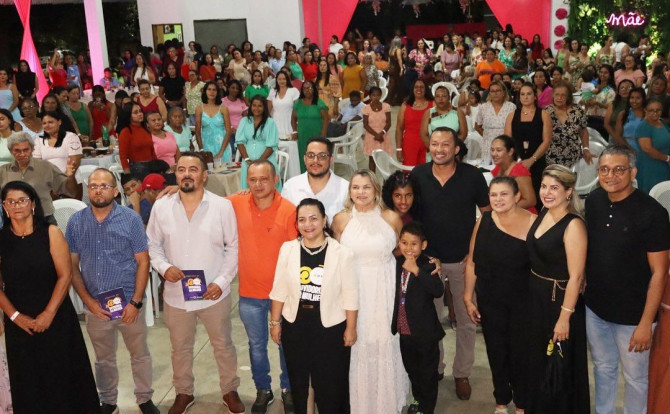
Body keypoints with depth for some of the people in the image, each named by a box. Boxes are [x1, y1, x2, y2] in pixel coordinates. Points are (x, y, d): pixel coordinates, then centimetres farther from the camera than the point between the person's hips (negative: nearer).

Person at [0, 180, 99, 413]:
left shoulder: (50, 233, -4)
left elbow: (65, 275, -8)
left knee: (62, 374, 6)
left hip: (56, 319, -1)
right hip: (19, 324, 1)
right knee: (27, 379, 11)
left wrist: (49, 313, -13)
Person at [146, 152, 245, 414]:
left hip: (214, 293, -1)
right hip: (175, 294, 2)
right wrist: (163, 267, -13)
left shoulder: (222, 206, -10)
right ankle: (183, 392, 42)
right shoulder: (161, 207, -4)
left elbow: (234, 247, -5)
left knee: (223, 345, 15)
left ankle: (230, 390, 38)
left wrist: (222, 281, -13)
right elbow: (152, 244, 6)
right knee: (180, 348, 19)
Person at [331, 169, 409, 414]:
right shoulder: (341, 220, -2)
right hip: (353, 291, 1)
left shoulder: (391, 218, -4)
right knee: (357, 346, 7)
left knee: (385, 345, 6)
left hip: (385, 292, 0)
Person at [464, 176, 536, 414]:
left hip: (522, 302, -3)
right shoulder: (483, 221, -2)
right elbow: (472, 263, 3)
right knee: (496, 352, 14)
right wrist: (468, 298, 3)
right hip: (490, 302, 3)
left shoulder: (532, 222, -12)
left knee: (520, 352, 9)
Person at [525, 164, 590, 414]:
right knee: (536, 359, 23)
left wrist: (565, 317, -21)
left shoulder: (573, 225, -22)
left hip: (559, 299, -8)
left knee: (558, 365, 10)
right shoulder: (543, 214, 2)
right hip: (535, 296, 8)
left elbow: (576, 276, -22)